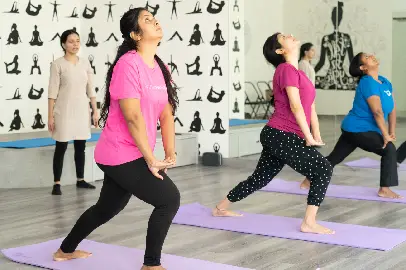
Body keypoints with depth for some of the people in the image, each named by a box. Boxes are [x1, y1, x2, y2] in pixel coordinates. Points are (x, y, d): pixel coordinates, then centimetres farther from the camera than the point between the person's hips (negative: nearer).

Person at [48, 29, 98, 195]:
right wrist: (50, 116, -10)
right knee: (61, 148, 0)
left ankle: (80, 180, 21)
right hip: (64, 111, -4)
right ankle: (57, 183, 5)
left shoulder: (85, 63, 7)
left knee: (81, 147, 9)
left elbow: (91, 89, 10)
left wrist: (95, 110, 7)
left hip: (82, 110, 4)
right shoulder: (58, 64, -5)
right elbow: (52, 91, -7)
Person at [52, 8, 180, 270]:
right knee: (169, 199, -11)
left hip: (130, 155, 9)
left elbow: (167, 114, 9)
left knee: (108, 208, 24)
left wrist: (171, 153, 1)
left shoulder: (161, 68, 9)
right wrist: (151, 159, -18)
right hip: (121, 155, -9)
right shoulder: (128, 64, -18)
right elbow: (132, 117, -22)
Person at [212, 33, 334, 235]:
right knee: (323, 170, -11)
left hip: (278, 136, 10)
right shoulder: (286, 69, -11)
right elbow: (295, 106, -17)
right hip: (280, 135, -10)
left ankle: (221, 208, 32)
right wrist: (308, 137, -15)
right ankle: (309, 223, -7)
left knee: (260, 179, 18)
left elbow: (310, 107, 17)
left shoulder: (297, 73, 19)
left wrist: (316, 137, 12)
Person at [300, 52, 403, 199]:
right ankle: (384, 190, -9)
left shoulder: (385, 82, 9)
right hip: (358, 129, -10)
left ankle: (308, 181, 24)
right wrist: (385, 135, -20)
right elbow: (377, 112, -22)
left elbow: (392, 107, 10)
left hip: (353, 128, 10)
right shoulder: (368, 83, -19)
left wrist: (392, 131, 4)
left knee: (334, 158, 15)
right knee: (389, 149, -14)